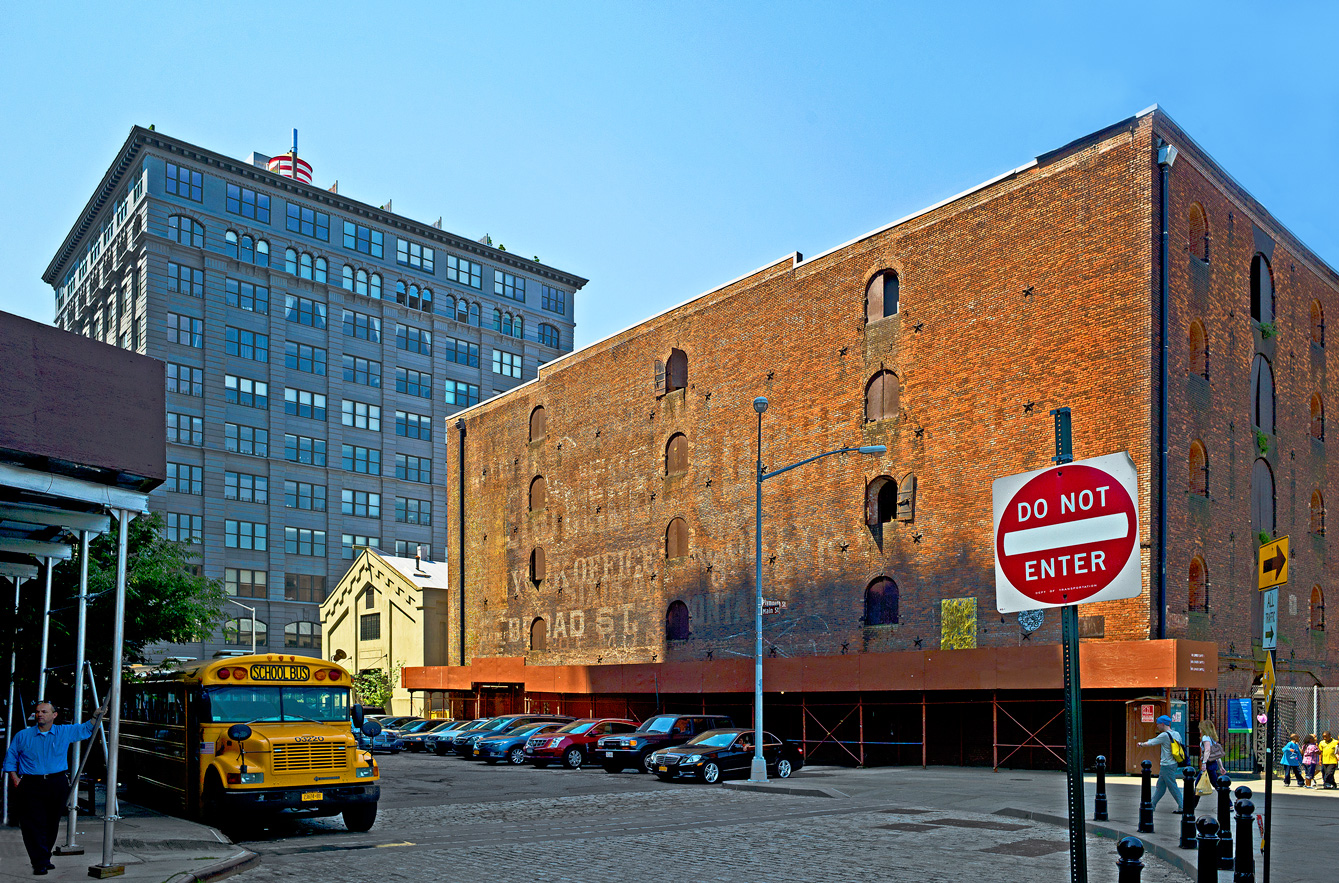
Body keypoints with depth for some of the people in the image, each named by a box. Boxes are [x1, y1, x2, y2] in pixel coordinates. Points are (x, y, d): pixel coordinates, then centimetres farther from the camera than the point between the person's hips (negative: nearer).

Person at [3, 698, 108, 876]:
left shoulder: (65, 732, 7)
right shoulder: (23, 736, 6)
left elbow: (87, 729, 20)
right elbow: (10, 758, 15)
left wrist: (96, 716, 5)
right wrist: (14, 778, 3)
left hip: (57, 784, 2)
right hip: (31, 785, -2)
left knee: (52, 825, 7)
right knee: (34, 824, -9)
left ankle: (45, 859, 20)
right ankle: (40, 863, -8)